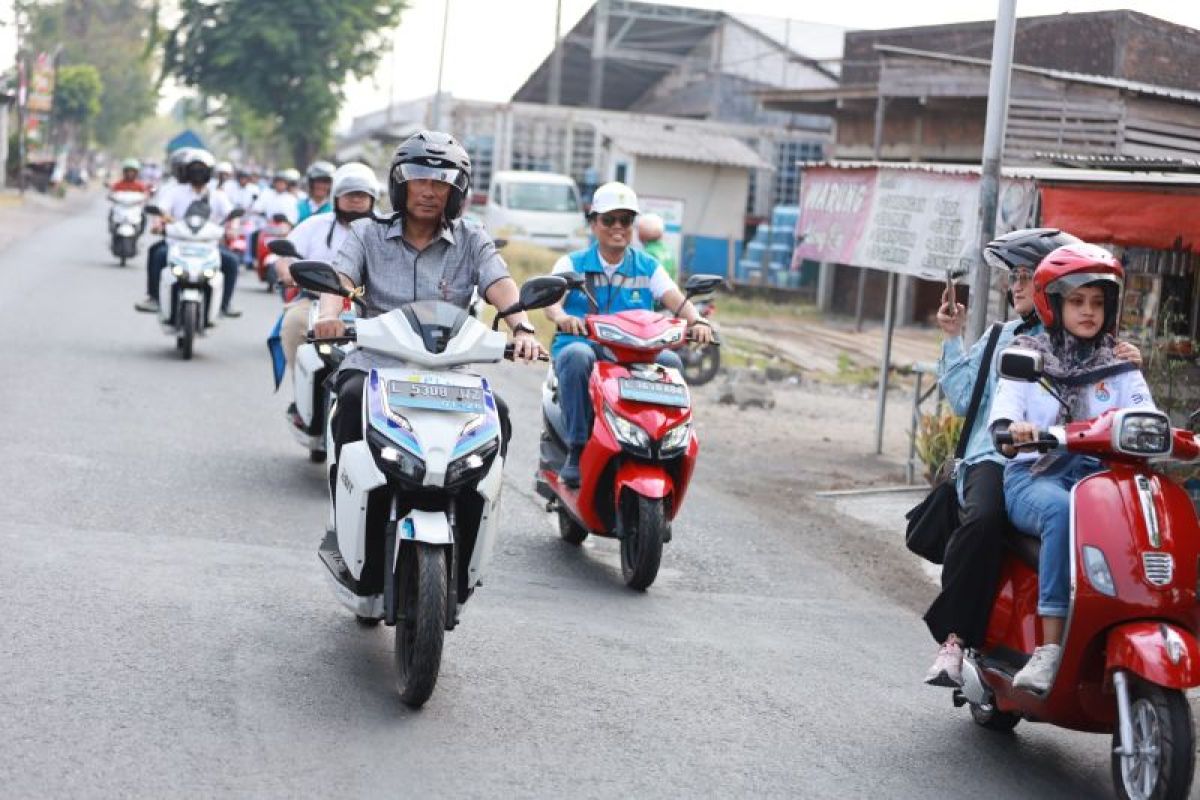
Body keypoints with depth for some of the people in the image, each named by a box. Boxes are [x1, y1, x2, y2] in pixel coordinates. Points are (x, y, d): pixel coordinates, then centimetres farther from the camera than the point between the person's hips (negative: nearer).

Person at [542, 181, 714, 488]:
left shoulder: (648, 268, 14)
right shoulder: (572, 264, 9)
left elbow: (676, 299, -3)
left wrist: (697, 321, -26)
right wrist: (562, 317, -34)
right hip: (581, 344, -1)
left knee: (670, 362, -29)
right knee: (578, 356, -37)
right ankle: (577, 451, -31)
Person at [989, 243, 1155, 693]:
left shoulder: (1120, 370, 19)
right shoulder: (1027, 357, 14)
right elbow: (1004, 409, -2)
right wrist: (1012, 428, -27)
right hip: (1034, 476, -2)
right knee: (1063, 512, -38)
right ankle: (1050, 647, -41)